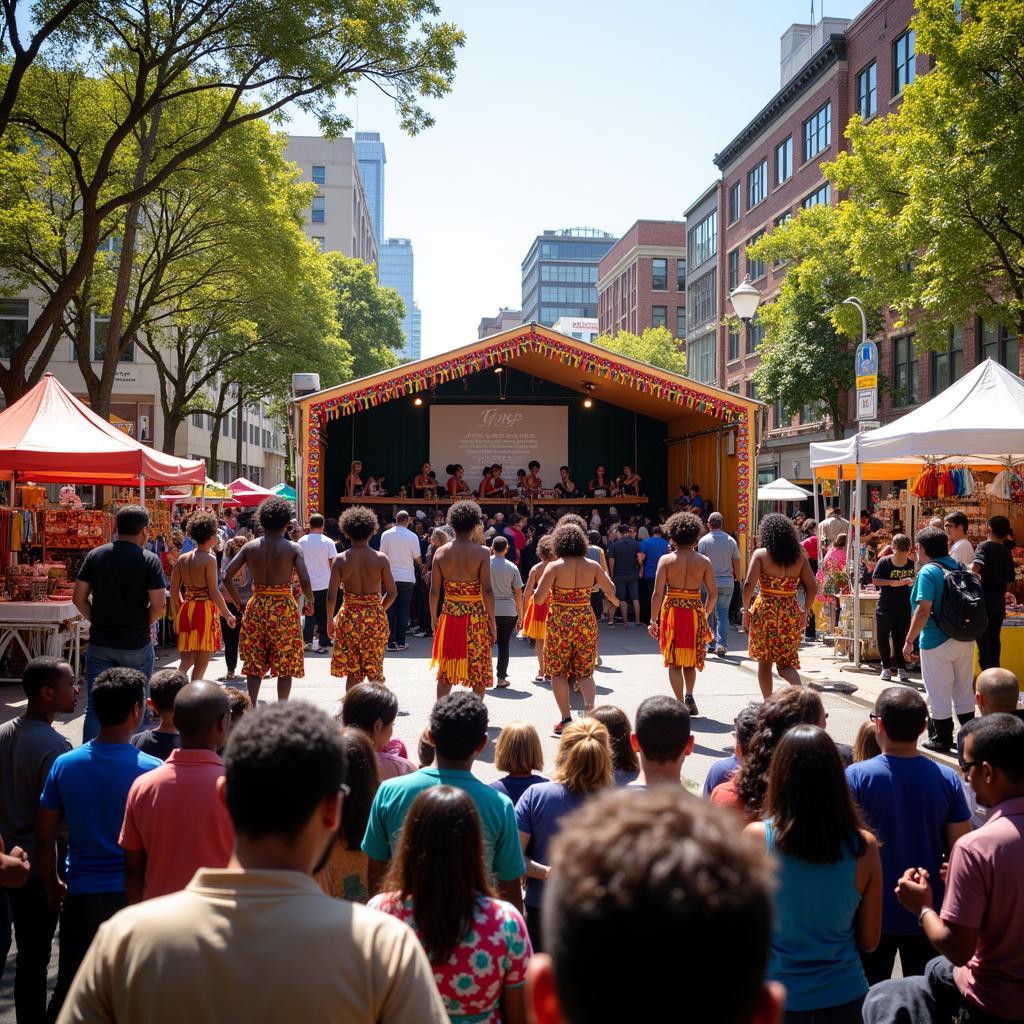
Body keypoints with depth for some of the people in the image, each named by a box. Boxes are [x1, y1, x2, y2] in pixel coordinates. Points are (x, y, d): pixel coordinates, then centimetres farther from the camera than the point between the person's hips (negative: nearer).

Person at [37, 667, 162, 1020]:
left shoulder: (64, 765, -5)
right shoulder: (151, 770, -14)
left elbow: (44, 837, 1)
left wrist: (53, 886, 15)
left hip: (81, 897, 3)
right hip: (135, 896, -2)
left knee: (69, 990, 15)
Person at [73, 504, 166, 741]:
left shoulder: (95, 555, 2)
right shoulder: (149, 560, -9)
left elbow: (79, 598, 2)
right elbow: (158, 605, -13)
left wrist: (97, 621, 12)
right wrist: (144, 624, 5)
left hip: (100, 643, 3)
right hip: (136, 645, -2)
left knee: (95, 707, 8)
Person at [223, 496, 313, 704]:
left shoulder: (250, 547, 3)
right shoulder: (293, 548, -6)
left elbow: (227, 576, -1)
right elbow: (304, 580, -16)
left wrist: (238, 602, 9)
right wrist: (310, 602, 2)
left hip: (256, 606, 3)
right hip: (284, 607, -3)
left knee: (254, 664, 10)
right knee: (286, 664, 9)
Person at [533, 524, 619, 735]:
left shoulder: (554, 566, -10)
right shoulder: (592, 566, 0)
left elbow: (539, 598, -13)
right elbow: (611, 590, 9)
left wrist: (537, 591, 9)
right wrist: (612, 599, 31)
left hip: (560, 623, -3)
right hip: (586, 621, 3)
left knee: (558, 672, 10)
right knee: (584, 672, 12)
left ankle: (566, 719, 9)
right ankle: (590, 708, -11)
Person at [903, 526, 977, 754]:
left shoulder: (928, 572, -14)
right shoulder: (959, 568, 7)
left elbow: (924, 610, -21)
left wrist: (909, 640, -15)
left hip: (937, 642, -7)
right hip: (965, 640, 7)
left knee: (939, 694, 5)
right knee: (964, 692, 17)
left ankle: (942, 740, 13)